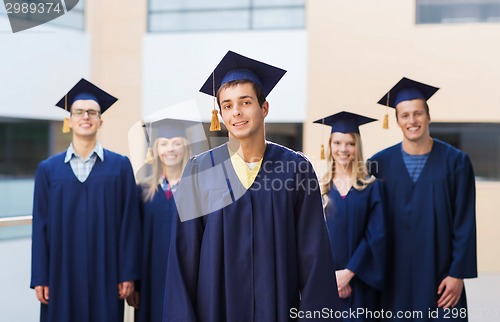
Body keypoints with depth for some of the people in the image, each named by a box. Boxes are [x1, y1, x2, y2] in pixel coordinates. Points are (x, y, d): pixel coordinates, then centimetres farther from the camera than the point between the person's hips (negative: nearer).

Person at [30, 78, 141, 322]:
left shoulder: (120, 166, 2)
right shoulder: (48, 169, 5)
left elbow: (130, 222, -1)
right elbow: (40, 225, 3)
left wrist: (128, 274, -5)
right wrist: (39, 277, -1)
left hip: (105, 274, -1)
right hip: (61, 273, 1)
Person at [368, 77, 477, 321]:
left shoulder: (455, 161, -3)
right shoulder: (379, 164, 0)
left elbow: (465, 223, -4)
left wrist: (458, 273, -8)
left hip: (439, 275, -1)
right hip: (395, 276, 1)